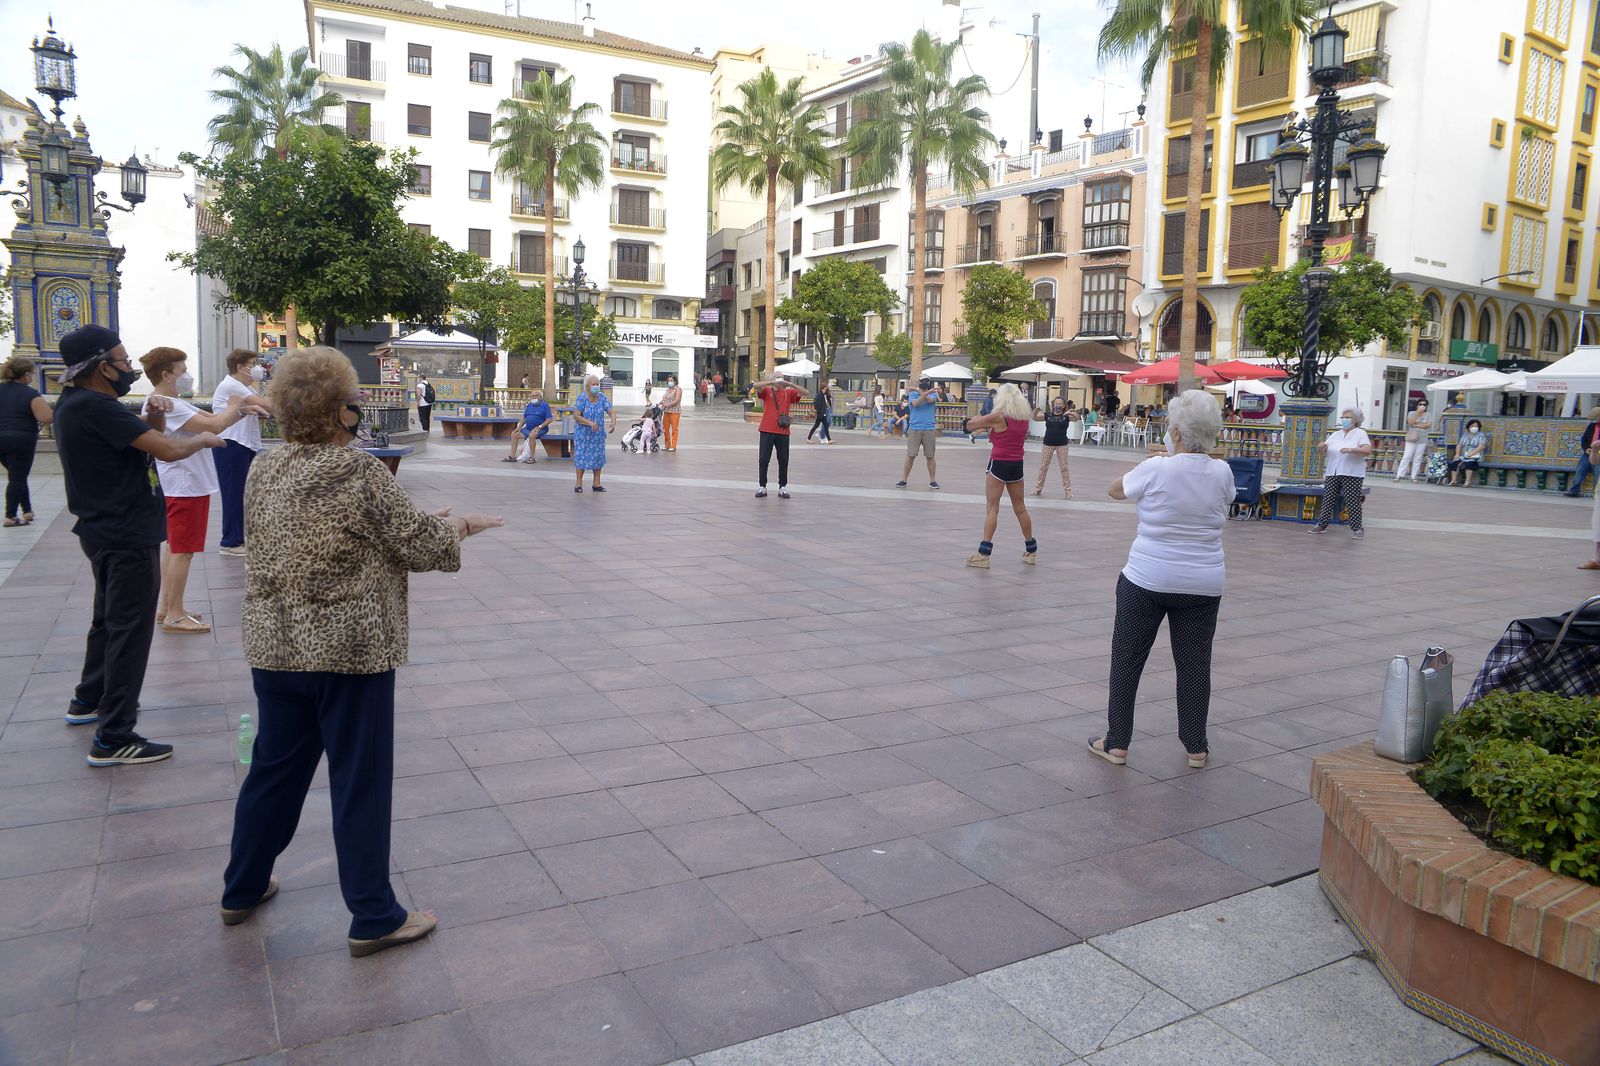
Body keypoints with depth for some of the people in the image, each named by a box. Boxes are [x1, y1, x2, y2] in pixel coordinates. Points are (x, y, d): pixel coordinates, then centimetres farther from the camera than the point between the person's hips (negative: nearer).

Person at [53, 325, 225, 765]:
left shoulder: (79, 404, 9)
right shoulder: (95, 408, -22)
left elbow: (138, 435, 16)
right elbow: (168, 450, -26)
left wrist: (153, 415, -4)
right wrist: (203, 439, -8)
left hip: (108, 532, 11)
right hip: (128, 536, -11)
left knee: (109, 619, 25)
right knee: (130, 631, -6)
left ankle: (89, 700, 41)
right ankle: (113, 739, -2)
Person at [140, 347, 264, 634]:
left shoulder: (174, 403, 12)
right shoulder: (165, 405, -21)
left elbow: (211, 420, 15)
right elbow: (214, 426, -27)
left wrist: (241, 411, 1)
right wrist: (233, 406, -10)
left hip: (187, 484, 11)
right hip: (185, 486, -11)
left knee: (174, 546, 16)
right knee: (183, 550, -4)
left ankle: (166, 607, 24)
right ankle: (174, 615, 2)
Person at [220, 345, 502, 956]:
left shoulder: (263, 471, 5)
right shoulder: (358, 472, -18)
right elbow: (420, 545, -13)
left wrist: (429, 523, 14)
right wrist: (454, 528, 8)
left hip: (273, 647, 7)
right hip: (351, 652, -7)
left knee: (274, 768, 22)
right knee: (360, 783, 4)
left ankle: (242, 890, 37)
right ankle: (373, 919, 16)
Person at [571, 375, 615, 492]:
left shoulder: (603, 397, -2)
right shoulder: (582, 397, -12)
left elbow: (611, 412, -8)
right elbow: (576, 416, -17)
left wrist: (613, 423, -28)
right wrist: (590, 423, -28)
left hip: (598, 433, 4)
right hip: (583, 433, -4)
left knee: (598, 456, 7)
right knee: (581, 456, -1)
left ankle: (597, 484, 17)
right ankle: (579, 484, 9)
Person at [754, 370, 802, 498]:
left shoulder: (788, 393, 10)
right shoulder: (766, 391, 5)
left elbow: (804, 393, -1)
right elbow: (756, 385, -13)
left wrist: (790, 384, -12)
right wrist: (772, 382, -18)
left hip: (783, 432, 1)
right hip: (767, 431, -1)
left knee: (783, 460, 4)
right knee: (763, 459, 1)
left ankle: (783, 487, 11)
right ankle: (762, 486, 9)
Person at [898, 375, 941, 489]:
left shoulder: (933, 394, 8)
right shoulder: (912, 394, 7)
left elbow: (929, 400, -14)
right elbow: (915, 403, -14)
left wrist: (918, 391, -9)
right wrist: (926, 393, -20)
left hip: (929, 429, 1)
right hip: (914, 429, -1)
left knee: (930, 456, 4)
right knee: (910, 456, -2)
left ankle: (932, 481, 12)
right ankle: (903, 480, 5)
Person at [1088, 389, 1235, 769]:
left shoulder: (1155, 470, -15)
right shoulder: (1222, 473, -3)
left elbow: (1116, 490, 4)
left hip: (1146, 581, -3)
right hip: (1203, 585, 3)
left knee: (1127, 659, 8)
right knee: (1194, 663, 12)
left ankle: (1117, 743, 14)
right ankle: (1196, 747, 21)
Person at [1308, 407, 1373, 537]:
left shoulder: (1360, 434, 1)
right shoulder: (1335, 434, 15)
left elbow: (1368, 451, -13)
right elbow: (1323, 451, 13)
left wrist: (1351, 449, -26)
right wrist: (1322, 446, -10)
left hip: (1352, 474, -5)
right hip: (1332, 473, 5)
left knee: (1352, 502, -5)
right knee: (1328, 500, 5)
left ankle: (1356, 528, 2)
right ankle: (1321, 525, 12)